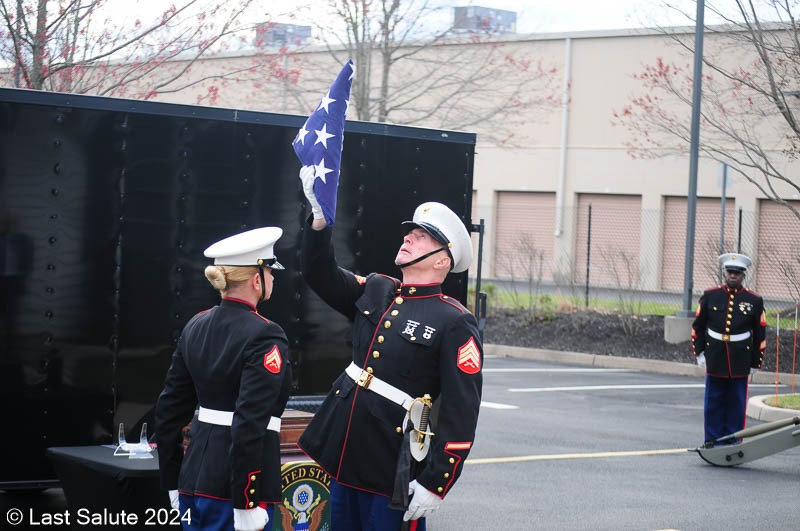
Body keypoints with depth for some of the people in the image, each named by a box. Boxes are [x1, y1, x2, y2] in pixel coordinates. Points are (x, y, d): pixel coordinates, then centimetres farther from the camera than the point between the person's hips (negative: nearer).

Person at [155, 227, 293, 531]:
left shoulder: (196, 327, 7)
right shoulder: (265, 338, -15)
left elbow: (169, 410, 11)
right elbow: (249, 423, -22)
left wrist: (173, 483, 18)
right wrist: (246, 504, -19)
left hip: (195, 473, 7)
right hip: (233, 486, -7)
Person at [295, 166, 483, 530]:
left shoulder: (455, 324, -12)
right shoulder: (375, 292, 9)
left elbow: (460, 412, -15)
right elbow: (320, 273, 6)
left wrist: (435, 483, -18)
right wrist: (320, 214, -10)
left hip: (391, 469, -7)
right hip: (343, 456, 7)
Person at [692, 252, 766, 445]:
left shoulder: (754, 301, 1)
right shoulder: (710, 296, 3)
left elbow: (760, 335, 5)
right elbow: (698, 327, 10)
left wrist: (755, 363, 4)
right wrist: (699, 353, 4)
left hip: (740, 364, -1)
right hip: (715, 362, 1)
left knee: (736, 406, 4)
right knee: (713, 404, 6)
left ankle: (732, 444, 13)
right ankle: (712, 444, 14)